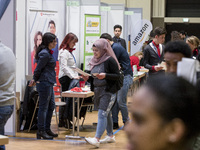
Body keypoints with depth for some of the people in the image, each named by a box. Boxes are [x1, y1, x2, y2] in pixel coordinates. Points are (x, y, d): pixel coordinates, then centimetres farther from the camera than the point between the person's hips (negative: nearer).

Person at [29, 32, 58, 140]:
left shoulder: (48, 52, 15)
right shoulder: (45, 54, -17)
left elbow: (39, 68, 19)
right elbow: (38, 68, -15)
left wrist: (35, 79, 16)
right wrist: (35, 80, -2)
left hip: (49, 83, 10)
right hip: (44, 83, -10)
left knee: (51, 106, 14)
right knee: (44, 107, -4)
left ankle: (47, 129, 21)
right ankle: (41, 131, 3)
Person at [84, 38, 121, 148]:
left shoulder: (110, 60, -12)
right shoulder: (95, 61, 11)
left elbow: (117, 76, -13)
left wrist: (105, 75, -26)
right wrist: (88, 77, 1)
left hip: (108, 91, -8)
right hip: (98, 91, 8)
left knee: (102, 114, -13)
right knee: (106, 114, 16)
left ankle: (96, 139, -18)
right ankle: (110, 136, 28)